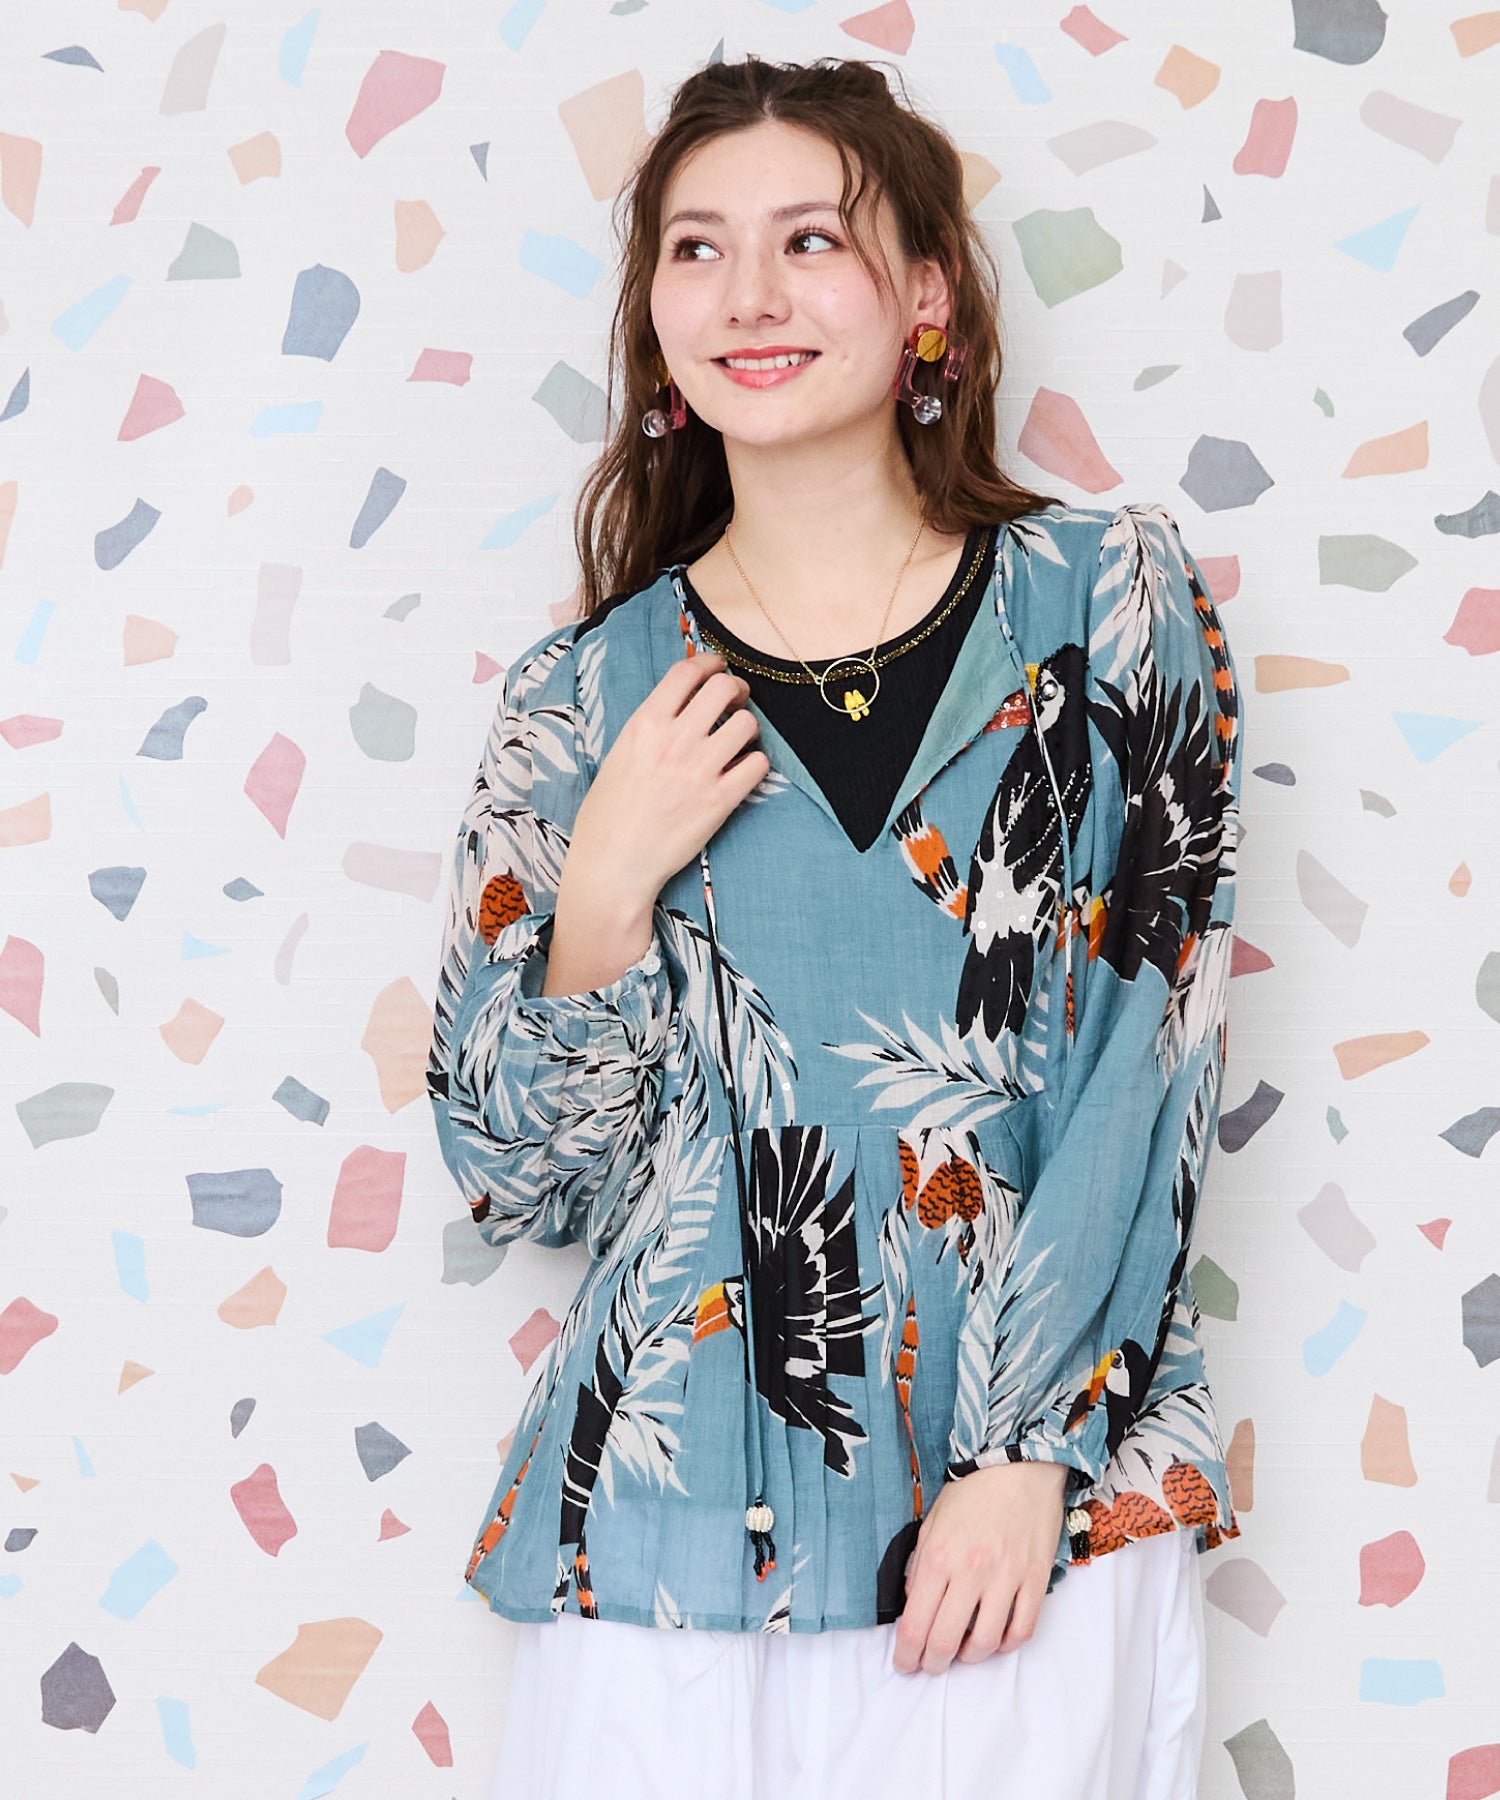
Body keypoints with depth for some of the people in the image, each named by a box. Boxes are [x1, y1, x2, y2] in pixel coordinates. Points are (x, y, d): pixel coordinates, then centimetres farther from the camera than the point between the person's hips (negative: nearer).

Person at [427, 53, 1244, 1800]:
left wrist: (1022, 1455, -10)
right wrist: (608, 890, -9)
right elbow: (516, 1180, 7)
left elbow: (1151, 1060, -3)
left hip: (1040, 1517, -1)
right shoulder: (586, 696, 4)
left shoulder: (1110, 604, 1)